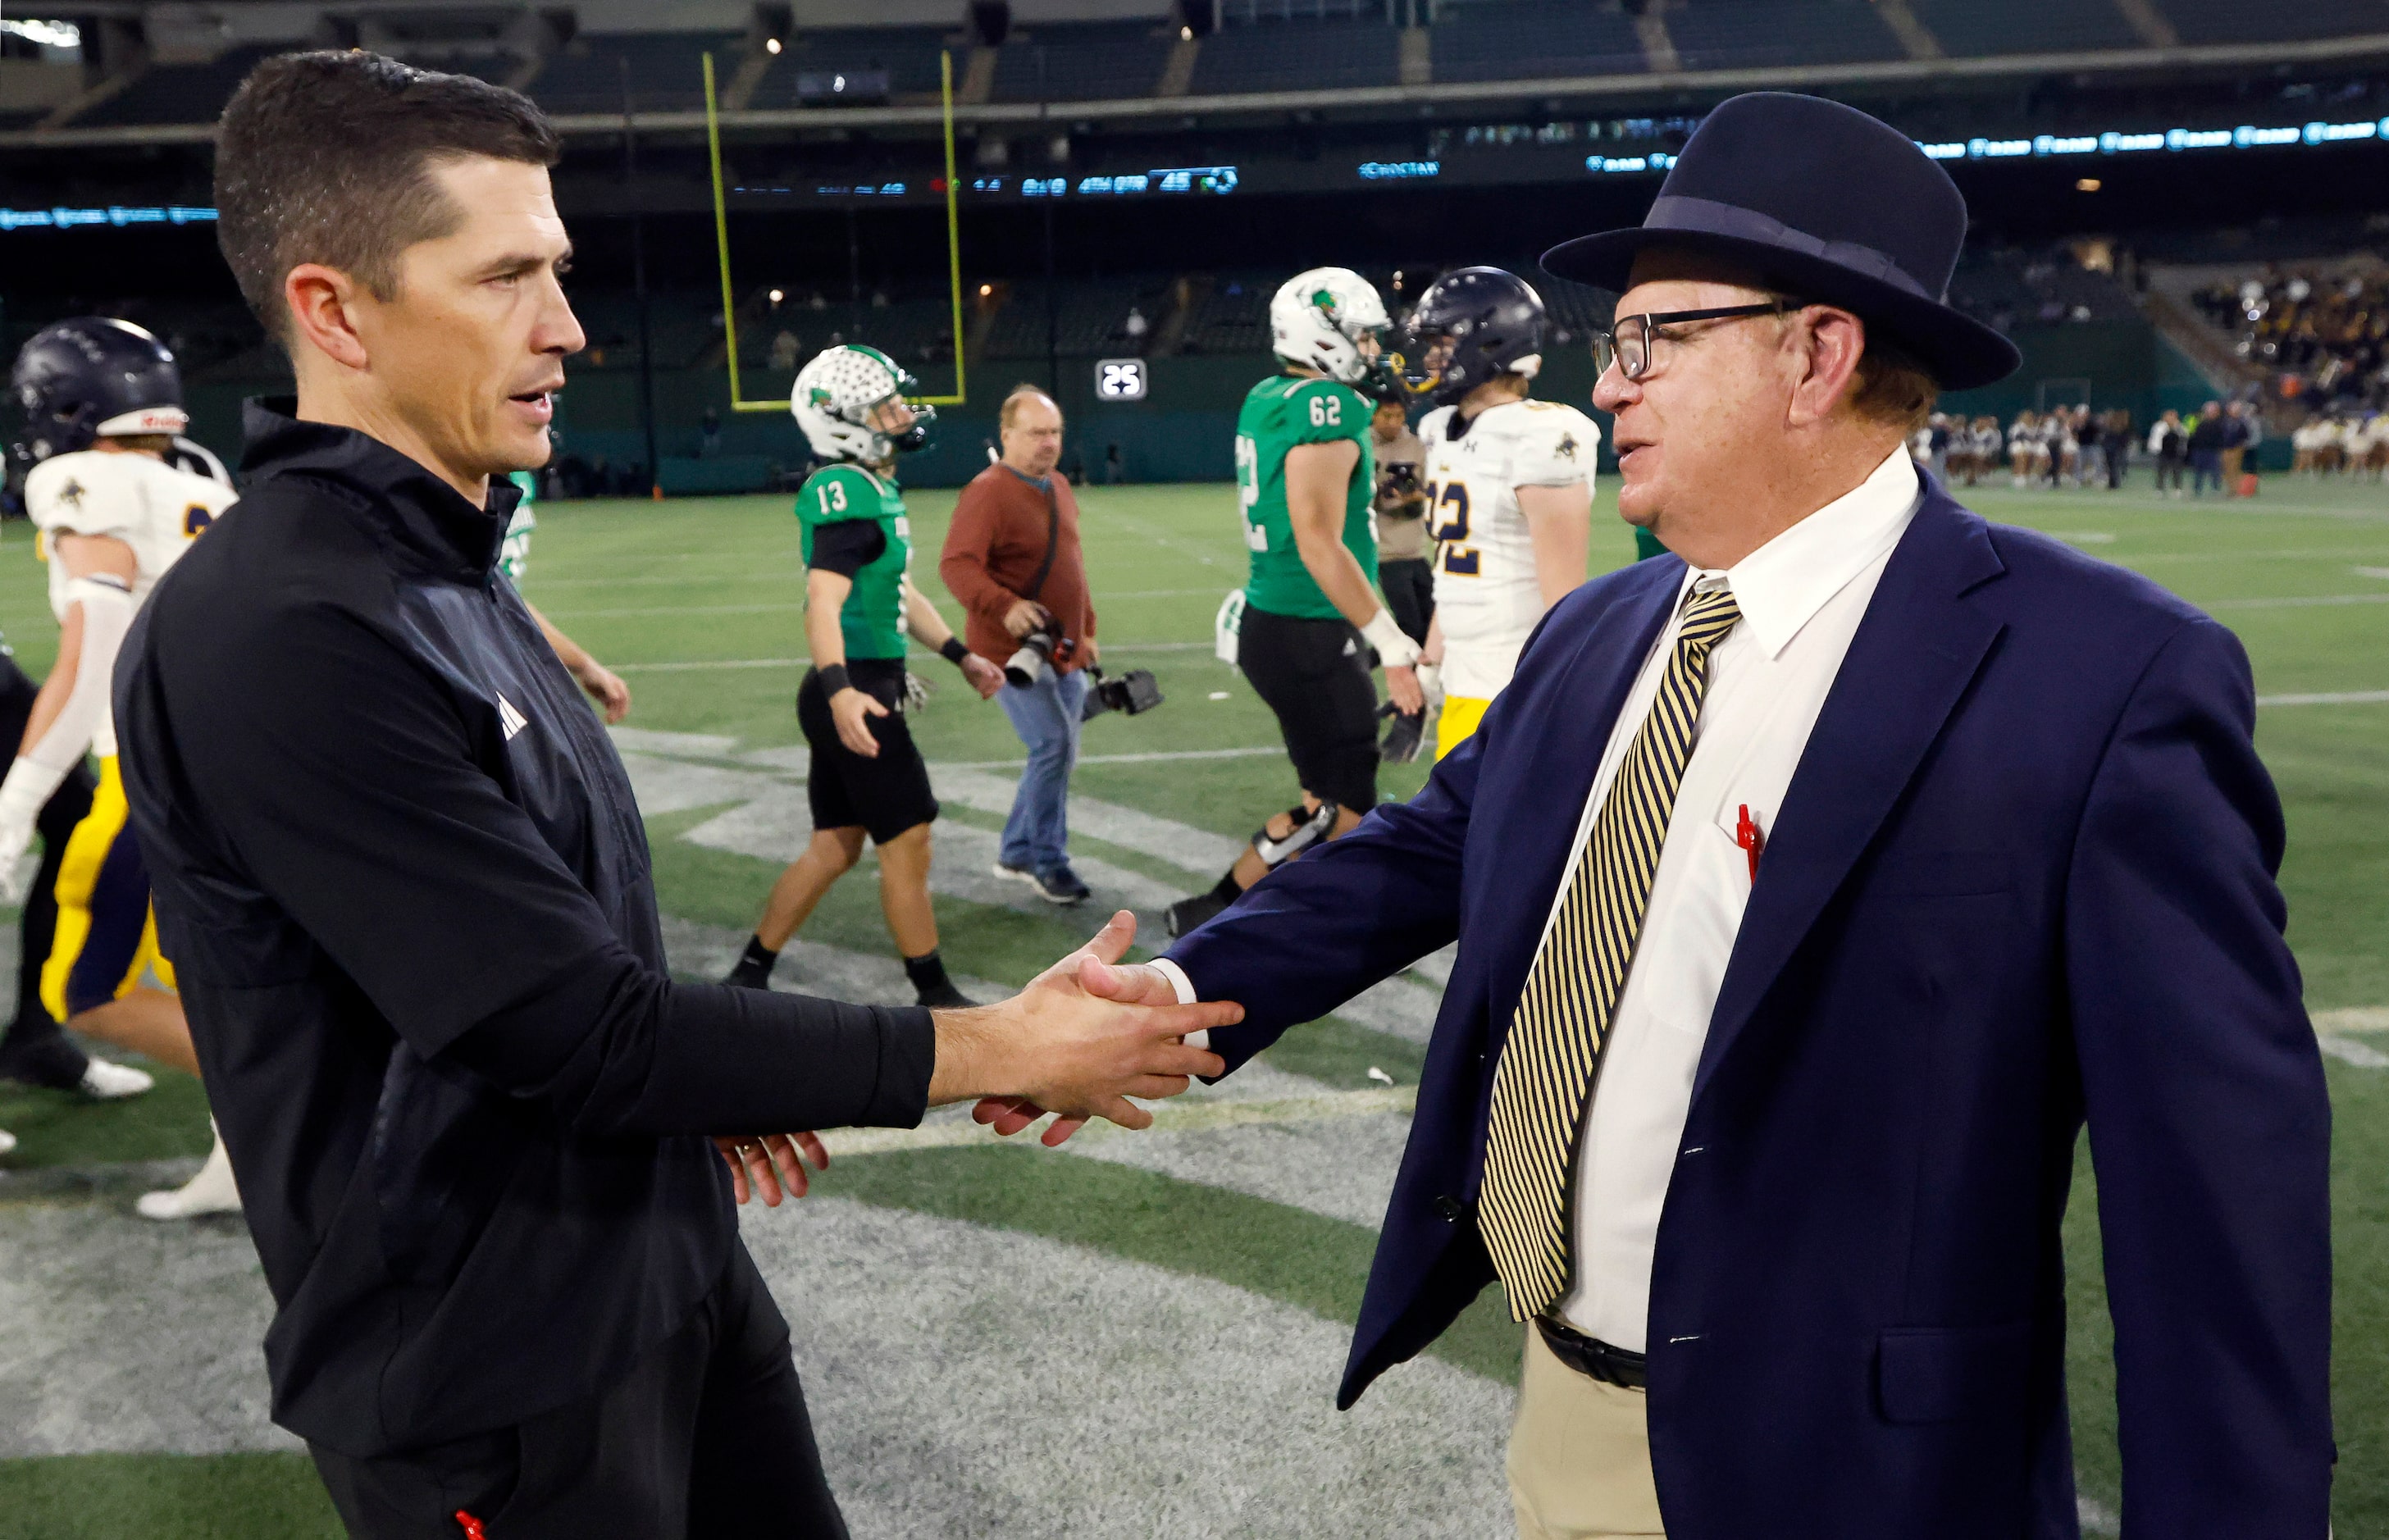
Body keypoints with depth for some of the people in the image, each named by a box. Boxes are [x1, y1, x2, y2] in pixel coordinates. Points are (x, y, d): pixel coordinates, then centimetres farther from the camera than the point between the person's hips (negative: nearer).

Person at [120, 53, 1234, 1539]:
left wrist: (688, 1076, 12)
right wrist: (993, 1052, -21)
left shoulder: (446, 565, 6)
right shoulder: (277, 638, -25)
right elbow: (582, 1034, -25)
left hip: (668, 1268, 8)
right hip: (493, 1378, -8)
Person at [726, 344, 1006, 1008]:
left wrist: (960, 656, 25)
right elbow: (823, 603, -28)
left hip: (862, 690, 10)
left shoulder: (875, 487, 14)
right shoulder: (848, 493, -17)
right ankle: (934, 993, 13)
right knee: (907, 840, 0)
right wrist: (839, 689, -40)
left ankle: (750, 973, 25)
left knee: (836, 847, 16)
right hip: (857, 694, -10)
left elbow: (900, 592, 24)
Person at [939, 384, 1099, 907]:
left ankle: (1017, 854, 29)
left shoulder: (1059, 486, 12)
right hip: (1013, 651, -9)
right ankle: (1049, 861, 3)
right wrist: (1005, 607, -40)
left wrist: (1086, 630, 24)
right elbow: (957, 565, -25)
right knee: (1055, 745, -14)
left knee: (1057, 753, 13)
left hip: (1063, 652, 9)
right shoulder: (987, 492, -15)